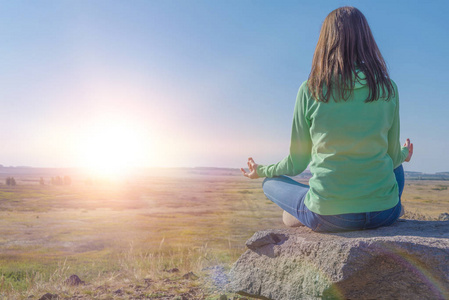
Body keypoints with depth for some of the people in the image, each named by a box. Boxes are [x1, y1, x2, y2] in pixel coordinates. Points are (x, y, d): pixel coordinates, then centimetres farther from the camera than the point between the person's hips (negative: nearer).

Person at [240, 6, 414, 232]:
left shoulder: (310, 90, -9)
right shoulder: (388, 88, -3)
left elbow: (297, 162, -2)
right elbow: (393, 155, 7)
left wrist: (262, 171, 19)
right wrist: (404, 154, 33)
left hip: (328, 217, -2)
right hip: (384, 213, 2)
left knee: (270, 182, 24)